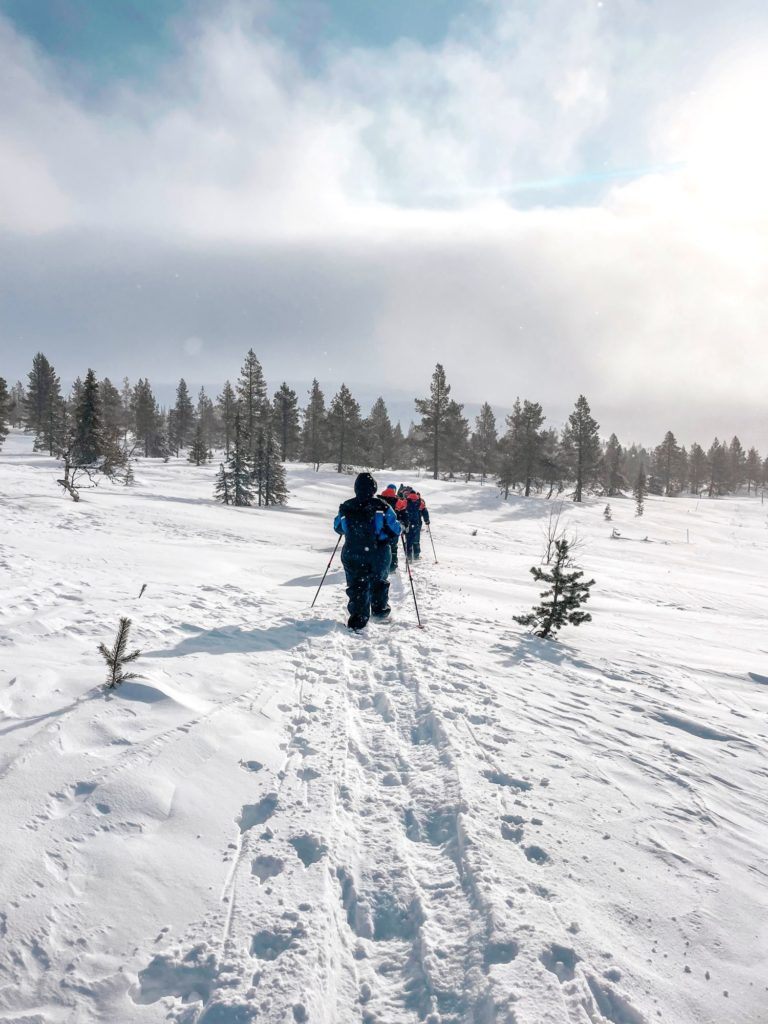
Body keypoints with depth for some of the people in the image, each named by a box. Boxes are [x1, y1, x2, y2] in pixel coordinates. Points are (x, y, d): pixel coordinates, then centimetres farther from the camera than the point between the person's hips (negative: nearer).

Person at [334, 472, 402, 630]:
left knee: (357, 586, 5)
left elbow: (338, 527, 11)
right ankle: (380, 610, 39)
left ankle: (358, 620, -9)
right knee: (379, 581, 24)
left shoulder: (346, 507, -5)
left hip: (352, 556, 0)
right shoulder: (381, 506, -12)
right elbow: (395, 529, -9)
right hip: (378, 555, 0)